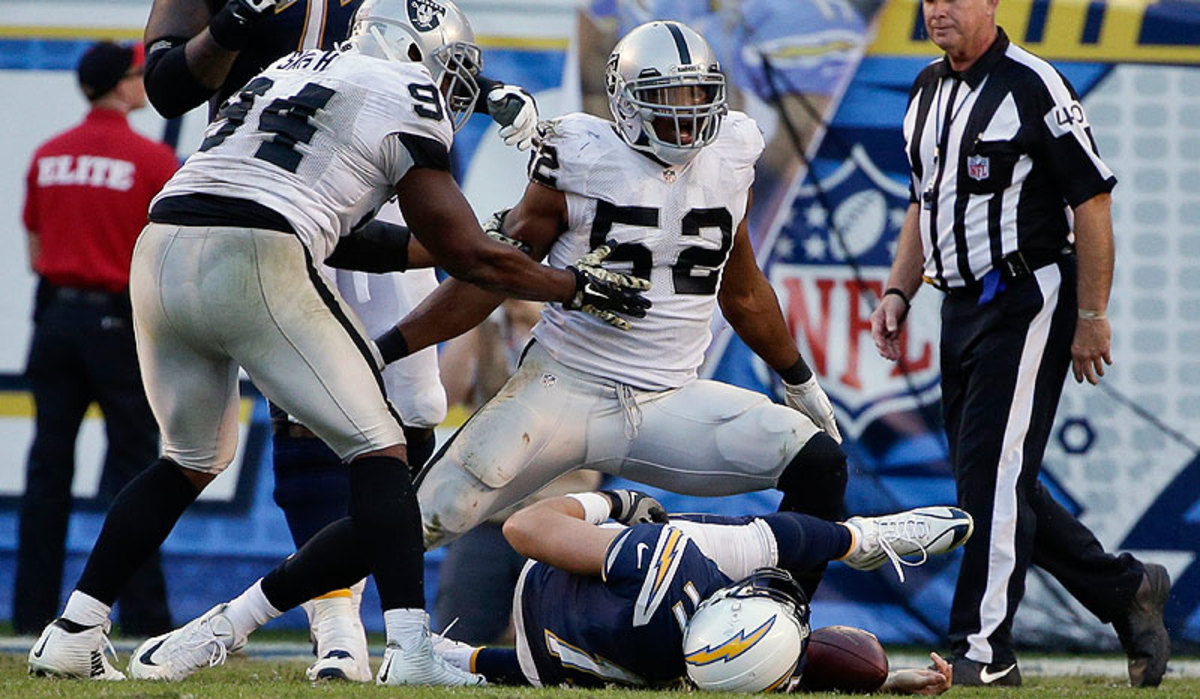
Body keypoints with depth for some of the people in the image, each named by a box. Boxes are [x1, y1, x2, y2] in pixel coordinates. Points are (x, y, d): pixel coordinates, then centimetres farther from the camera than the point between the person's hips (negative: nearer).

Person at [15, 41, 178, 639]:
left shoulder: (48, 157, 6)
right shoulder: (152, 159, -9)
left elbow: (36, 256, 11)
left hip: (55, 318, 5)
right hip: (119, 321, -5)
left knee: (48, 467, 8)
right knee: (132, 462, -1)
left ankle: (32, 612, 9)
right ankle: (142, 615, -3)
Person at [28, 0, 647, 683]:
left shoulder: (292, 71, 29)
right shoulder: (407, 96, 8)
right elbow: (470, 257, 9)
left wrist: (426, 247, 34)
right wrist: (578, 285, 21)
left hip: (160, 252, 7)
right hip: (254, 267, -7)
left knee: (192, 461, 24)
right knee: (378, 449, 3)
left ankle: (73, 633, 19)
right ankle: (410, 647, -10)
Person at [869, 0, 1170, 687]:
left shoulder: (1034, 86, -13)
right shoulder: (928, 89, 13)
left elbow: (1093, 201, -13)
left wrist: (1091, 318, -14)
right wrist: (899, 292, 12)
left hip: (1026, 302, -9)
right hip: (963, 310, 9)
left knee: (993, 476, -11)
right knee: (990, 482, 10)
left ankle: (984, 651, -6)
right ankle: (1126, 589, 23)